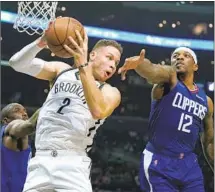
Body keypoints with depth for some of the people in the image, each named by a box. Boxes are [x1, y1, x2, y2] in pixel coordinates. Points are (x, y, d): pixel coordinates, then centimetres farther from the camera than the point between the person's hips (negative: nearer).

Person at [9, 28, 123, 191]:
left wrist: (83, 65, -23)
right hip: (41, 160, 2)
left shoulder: (111, 92, 5)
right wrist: (42, 42, -15)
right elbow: (18, 63, 4)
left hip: (73, 163, -2)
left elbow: (99, 111, -20)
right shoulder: (62, 70, 14)